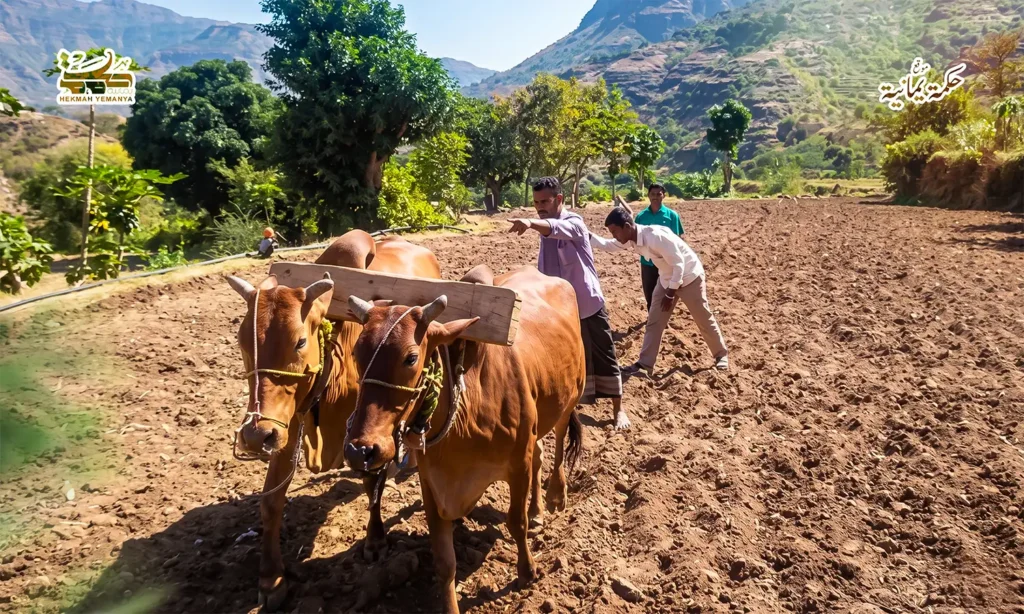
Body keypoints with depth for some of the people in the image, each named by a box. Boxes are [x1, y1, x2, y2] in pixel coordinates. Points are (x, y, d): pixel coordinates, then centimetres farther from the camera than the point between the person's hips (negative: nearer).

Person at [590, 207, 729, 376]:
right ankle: (645, 363, 13)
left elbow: (678, 264, -29)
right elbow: (607, 245, 3)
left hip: (689, 277, -7)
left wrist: (670, 295, -22)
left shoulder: (656, 236, -35)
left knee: (704, 319, 7)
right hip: (666, 279, 7)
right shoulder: (631, 240, -10)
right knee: (654, 321, 6)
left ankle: (721, 354, 28)